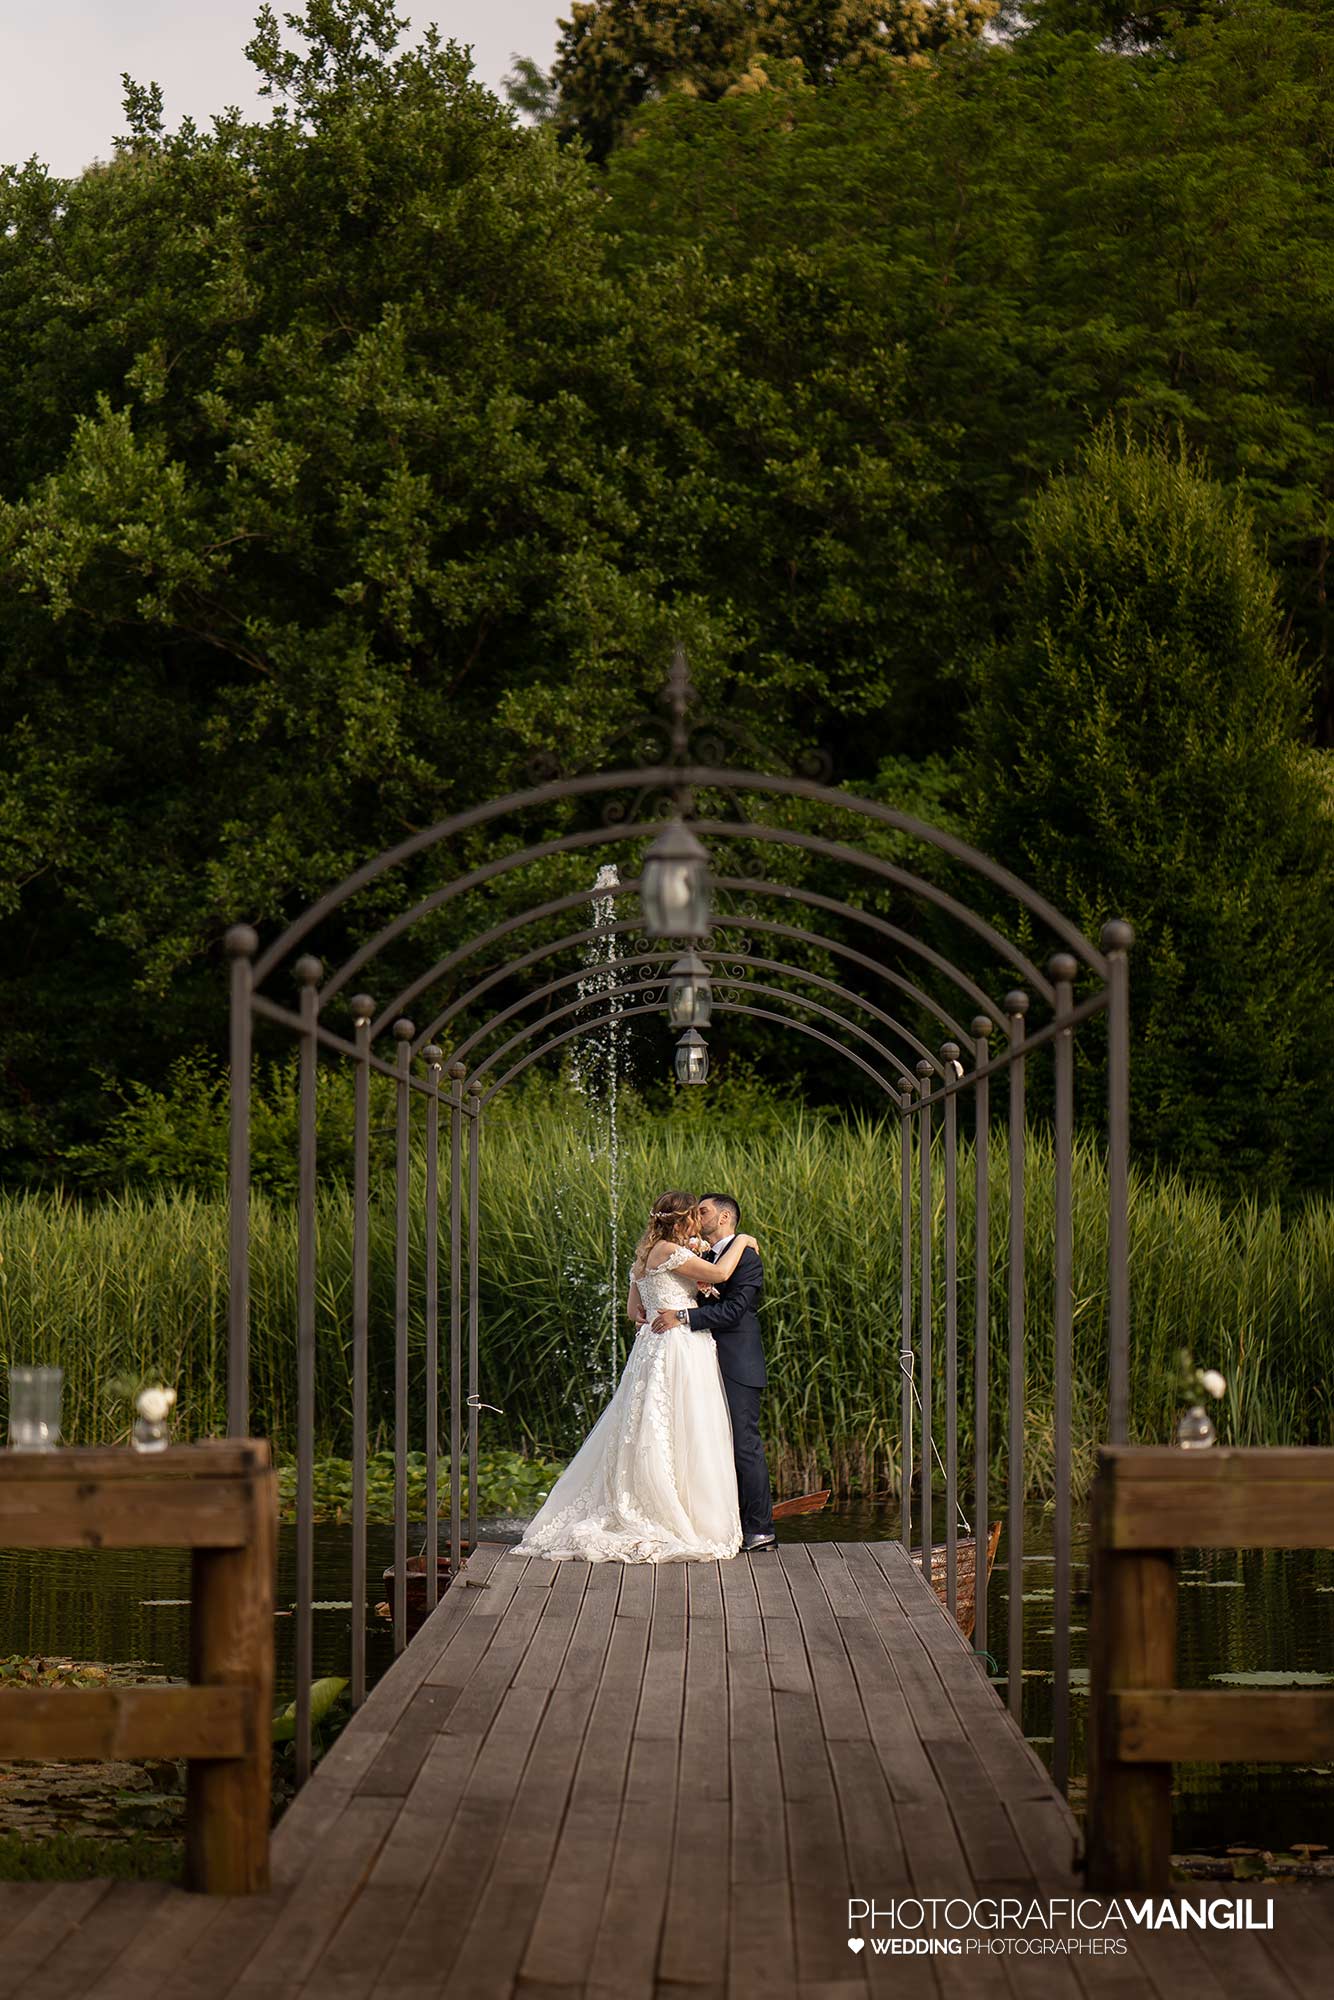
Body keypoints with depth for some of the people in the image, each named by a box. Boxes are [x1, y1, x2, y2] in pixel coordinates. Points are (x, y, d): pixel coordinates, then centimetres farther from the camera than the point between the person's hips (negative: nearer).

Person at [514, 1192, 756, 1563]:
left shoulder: (645, 1256, 17)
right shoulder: (668, 1251, -11)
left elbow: (634, 1311, 22)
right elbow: (720, 1273, -15)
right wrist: (741, 1241, 0)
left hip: (653, 1346, 9)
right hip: (677, 1348, -9)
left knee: (646, 1439, 8)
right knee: (679, 1439, -7)